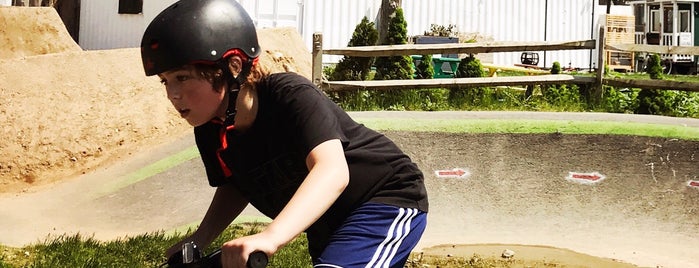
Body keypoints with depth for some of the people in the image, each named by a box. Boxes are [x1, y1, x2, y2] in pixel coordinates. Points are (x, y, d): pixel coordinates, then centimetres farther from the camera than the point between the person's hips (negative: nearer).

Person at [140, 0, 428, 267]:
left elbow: (332, 171, -47)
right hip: (328, 226, 8)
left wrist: (269, 237, -61)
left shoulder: (292, 97, -31)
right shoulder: (210, 132, -10)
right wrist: (200, 238, -10)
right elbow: (233, 186, 8)